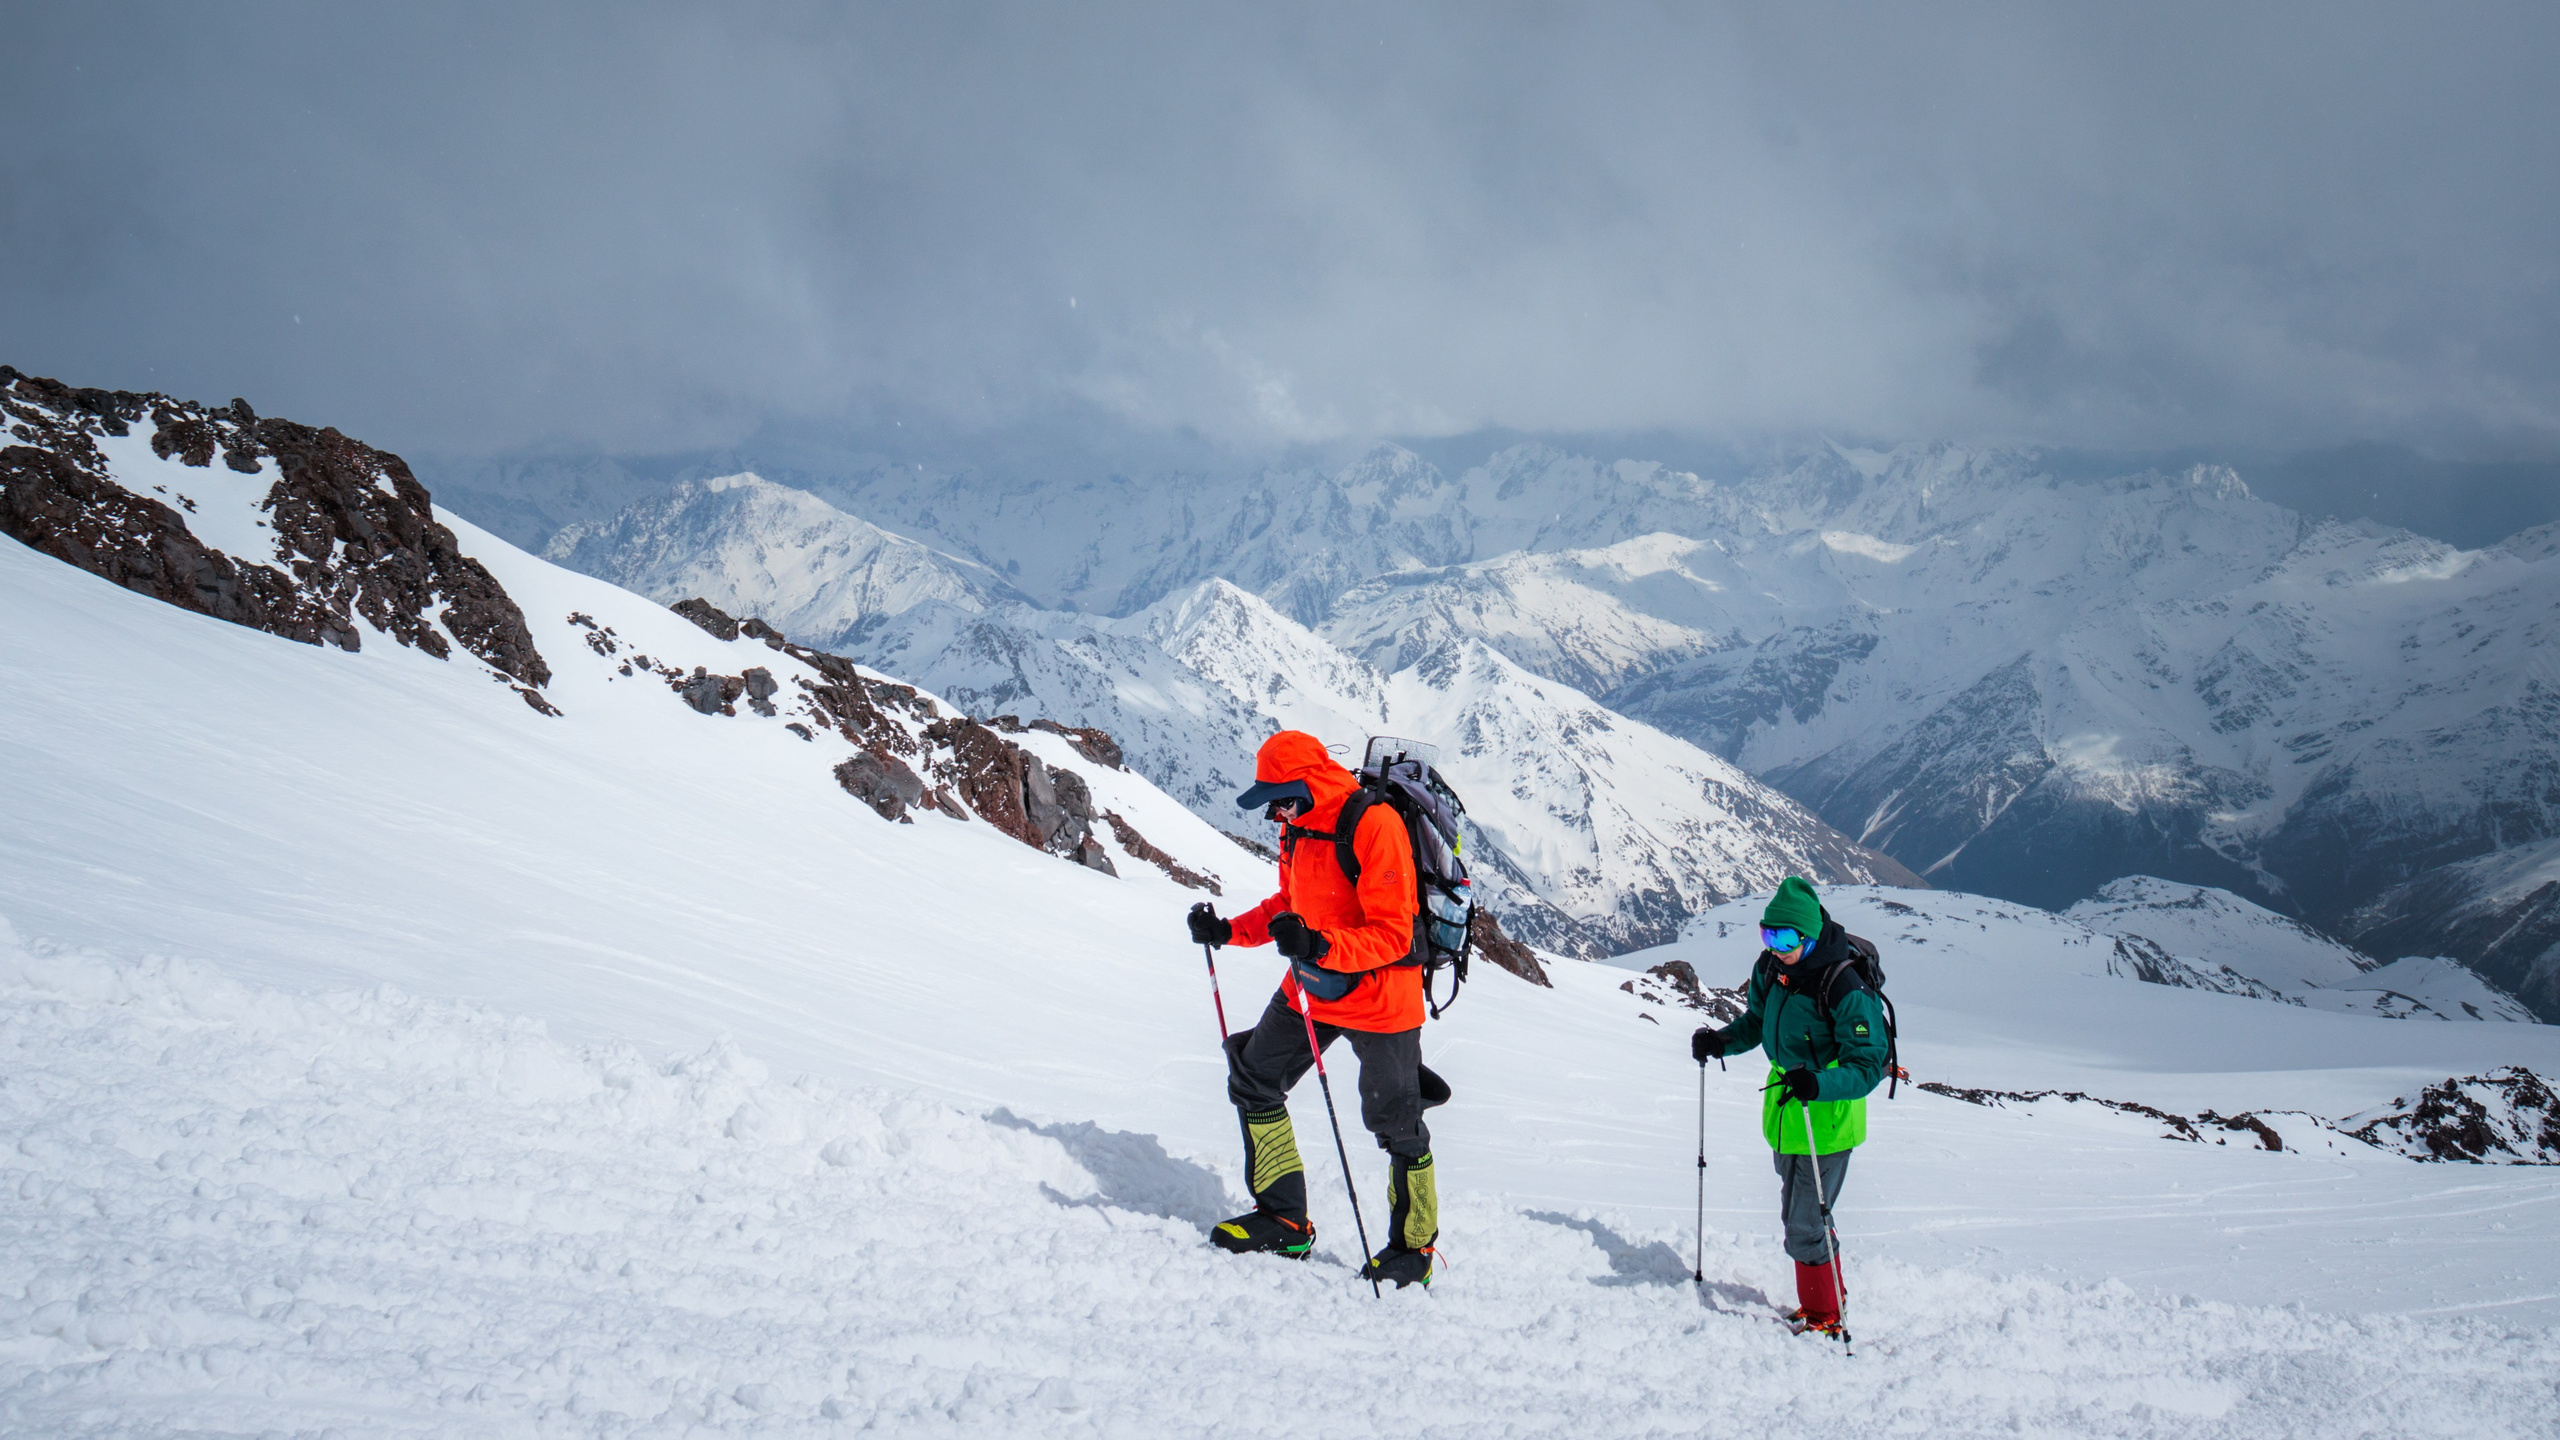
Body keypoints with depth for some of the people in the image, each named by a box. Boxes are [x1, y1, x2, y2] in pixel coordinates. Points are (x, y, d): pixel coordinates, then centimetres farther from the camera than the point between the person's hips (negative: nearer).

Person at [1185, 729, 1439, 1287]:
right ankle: (1284, 1220, 21)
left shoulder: (1374, 825, -23)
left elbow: (1393, 935, -27)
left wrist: (1320, 947, -40)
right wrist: (1227, 930, 4)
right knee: (1253, 1083, 10)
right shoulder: (1298, 828, 3)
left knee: (1395, 1124, 1)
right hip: (1309, 988, 8)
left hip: (1378, 997, -8)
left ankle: (1414, 1247, 19)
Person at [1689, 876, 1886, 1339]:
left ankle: (1824, 1321, 12)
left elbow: (1868, 1067, -25)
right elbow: (1757, 1022, 17)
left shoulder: (1847, 990, -25)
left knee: (1805, 1227, -4)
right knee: (1796, 1217, 21)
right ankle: (1827, 1300, 39)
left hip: (1827, 1122, -8)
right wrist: (1721, 1041, -2)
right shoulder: (1770, 968, -2)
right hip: (1785, 1113, 8)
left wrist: (1819, 1083, -41)